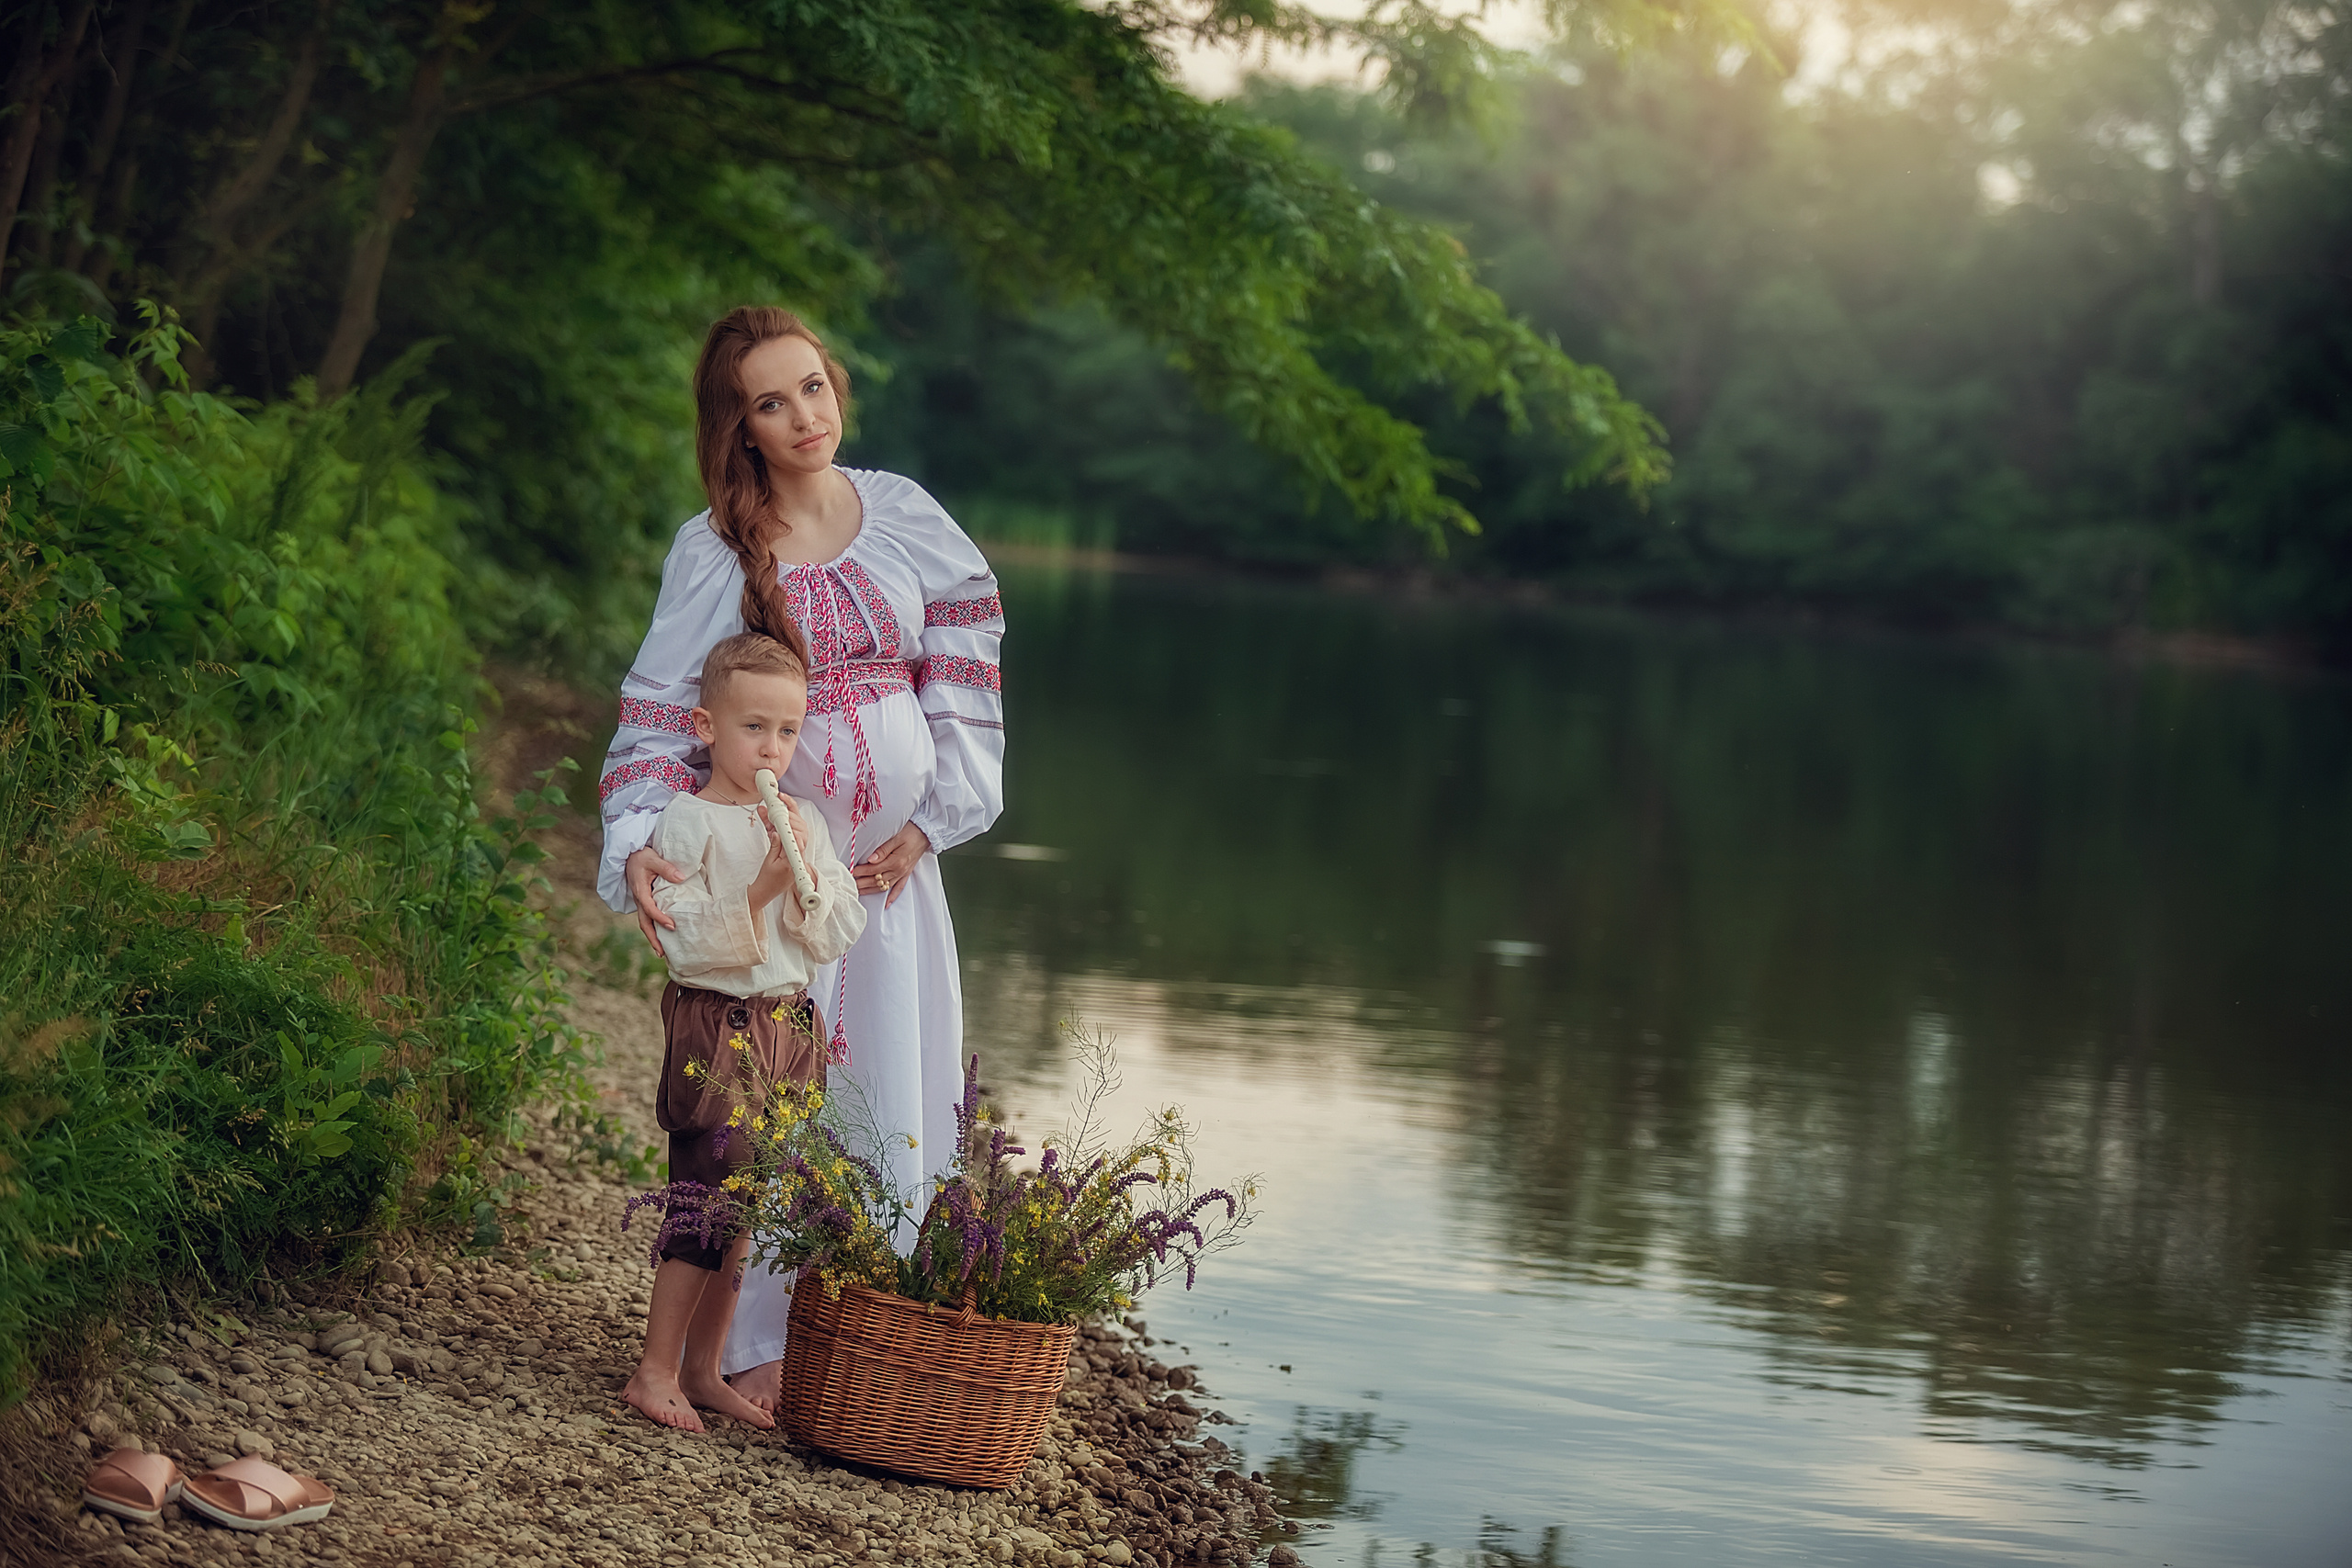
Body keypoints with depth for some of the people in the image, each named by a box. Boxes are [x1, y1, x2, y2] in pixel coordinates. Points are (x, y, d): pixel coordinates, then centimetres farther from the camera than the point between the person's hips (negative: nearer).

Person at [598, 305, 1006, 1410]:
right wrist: (637, 843, -25)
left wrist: (928, 821, 0)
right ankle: (760, 1345, 8)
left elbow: (964, 657, 7)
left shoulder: (901, 516, 2)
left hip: (893, 859, 3)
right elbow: (660, 711, -9)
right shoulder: (713, 552, -7)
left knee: (899, 1092, 6)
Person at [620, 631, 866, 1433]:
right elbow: (686, 941, -15)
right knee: (708, 1195, -7)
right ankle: (655, 1372, 3)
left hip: (789, 1027, 6)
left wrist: (806, 880, -12)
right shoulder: (687, 823, -8)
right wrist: (757, 893, -25)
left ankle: (701, 1368, 19)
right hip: (715, 1027, -6)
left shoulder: (804, 825, 11)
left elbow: (838, 935, 4)